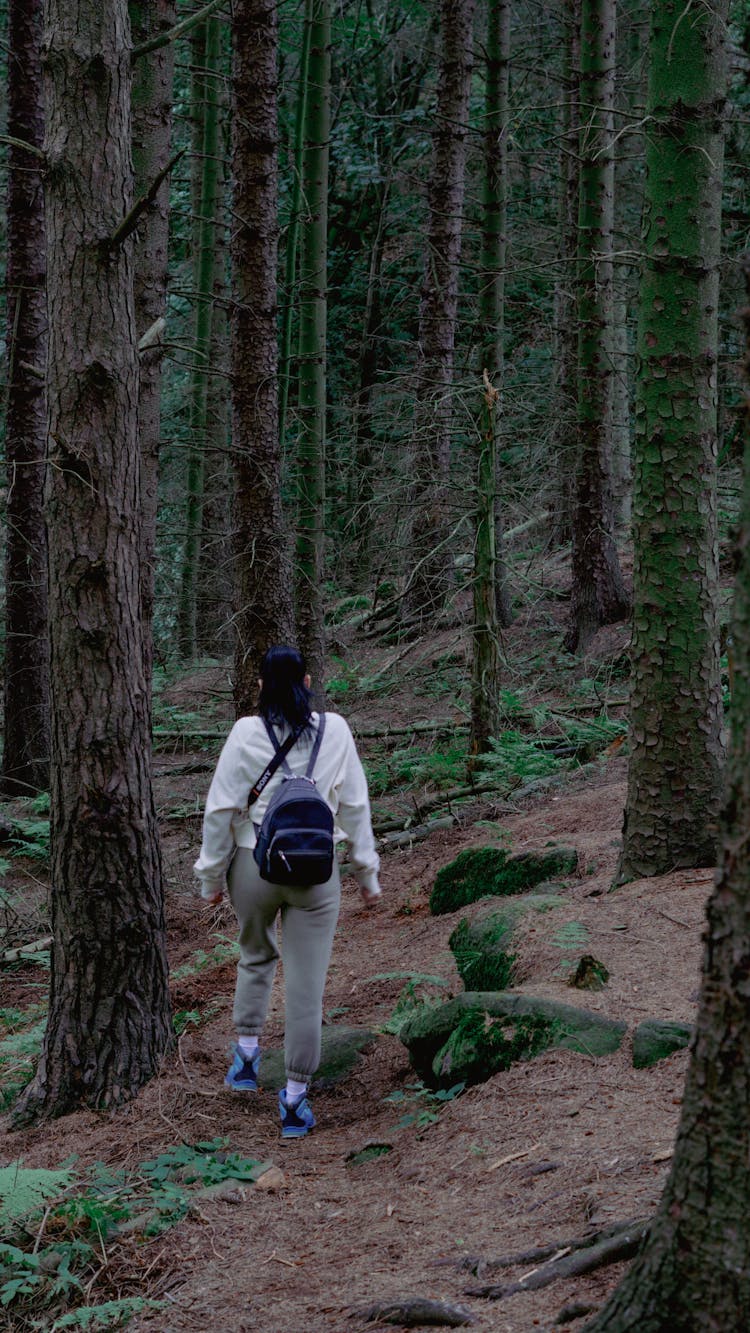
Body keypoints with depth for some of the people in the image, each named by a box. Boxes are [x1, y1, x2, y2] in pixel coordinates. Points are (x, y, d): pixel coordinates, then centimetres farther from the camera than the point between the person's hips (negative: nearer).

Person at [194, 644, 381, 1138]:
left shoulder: (246, 733, -7)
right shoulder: (335, 730, -3)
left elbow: (221, 810, -5)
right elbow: (355, 806, 1)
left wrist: (212, 875, 6)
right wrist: (368, 874, 10)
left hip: (255, 866, 0)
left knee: (256, 958, 28)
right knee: (307, 986, 4)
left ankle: (247, 1055, 26)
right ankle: (295, 1099, 7)